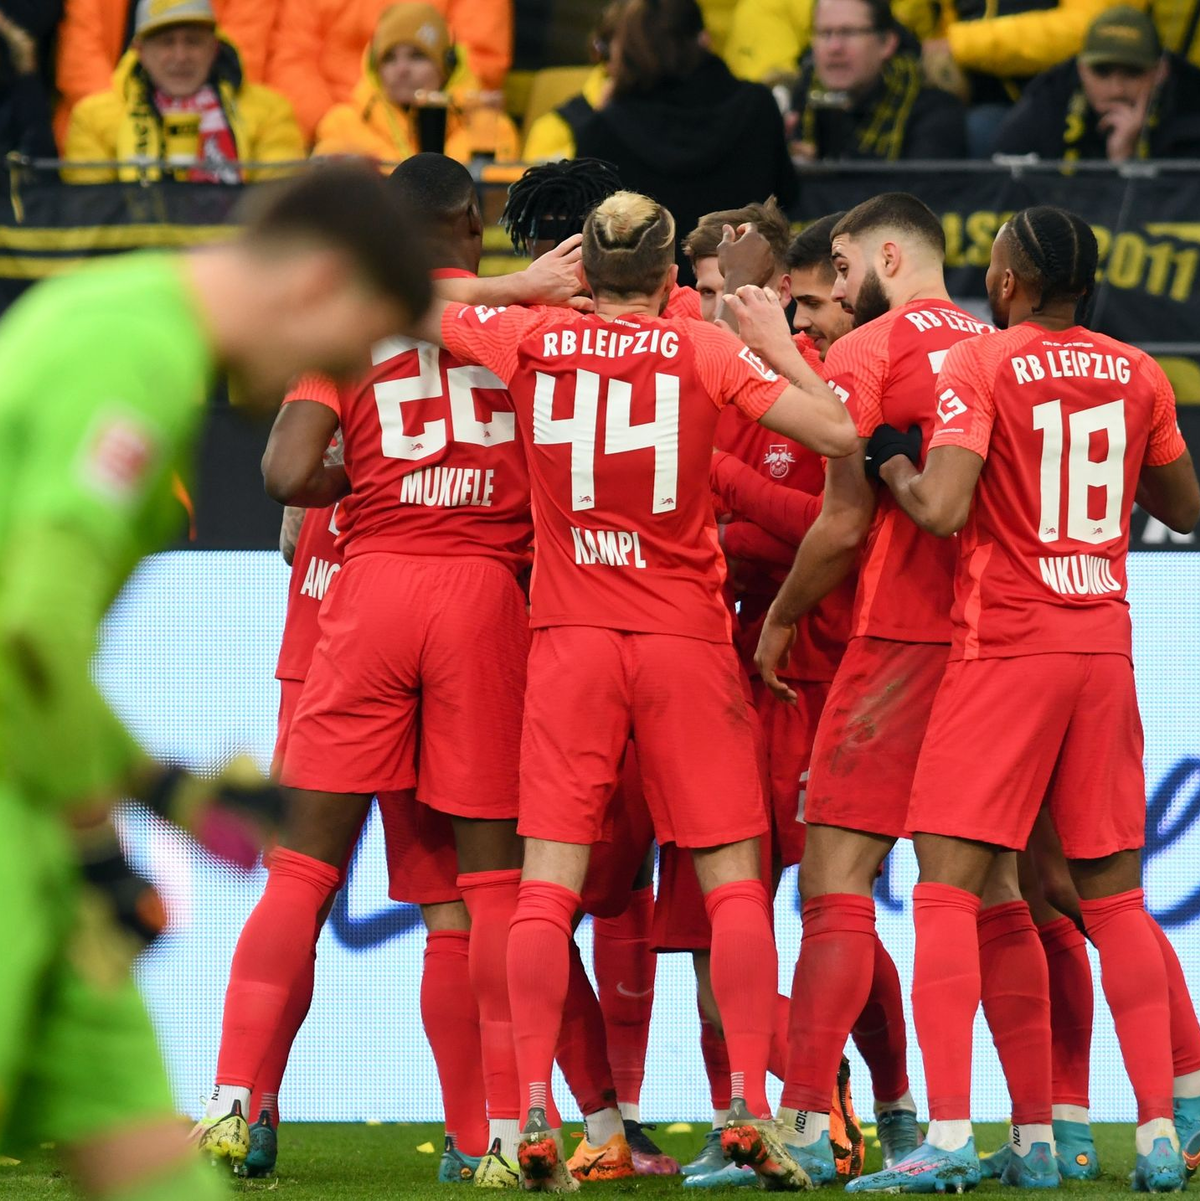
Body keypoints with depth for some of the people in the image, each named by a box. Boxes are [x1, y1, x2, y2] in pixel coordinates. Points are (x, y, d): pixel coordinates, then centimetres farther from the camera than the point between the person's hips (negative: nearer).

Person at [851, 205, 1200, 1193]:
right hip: (1105, 641, 5)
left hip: (1007, 645, -5)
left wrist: (892, 464, -1)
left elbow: (942, 511, -19)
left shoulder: (978, 367, -8)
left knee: (948, 883, -5)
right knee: (1114, 891, 11)